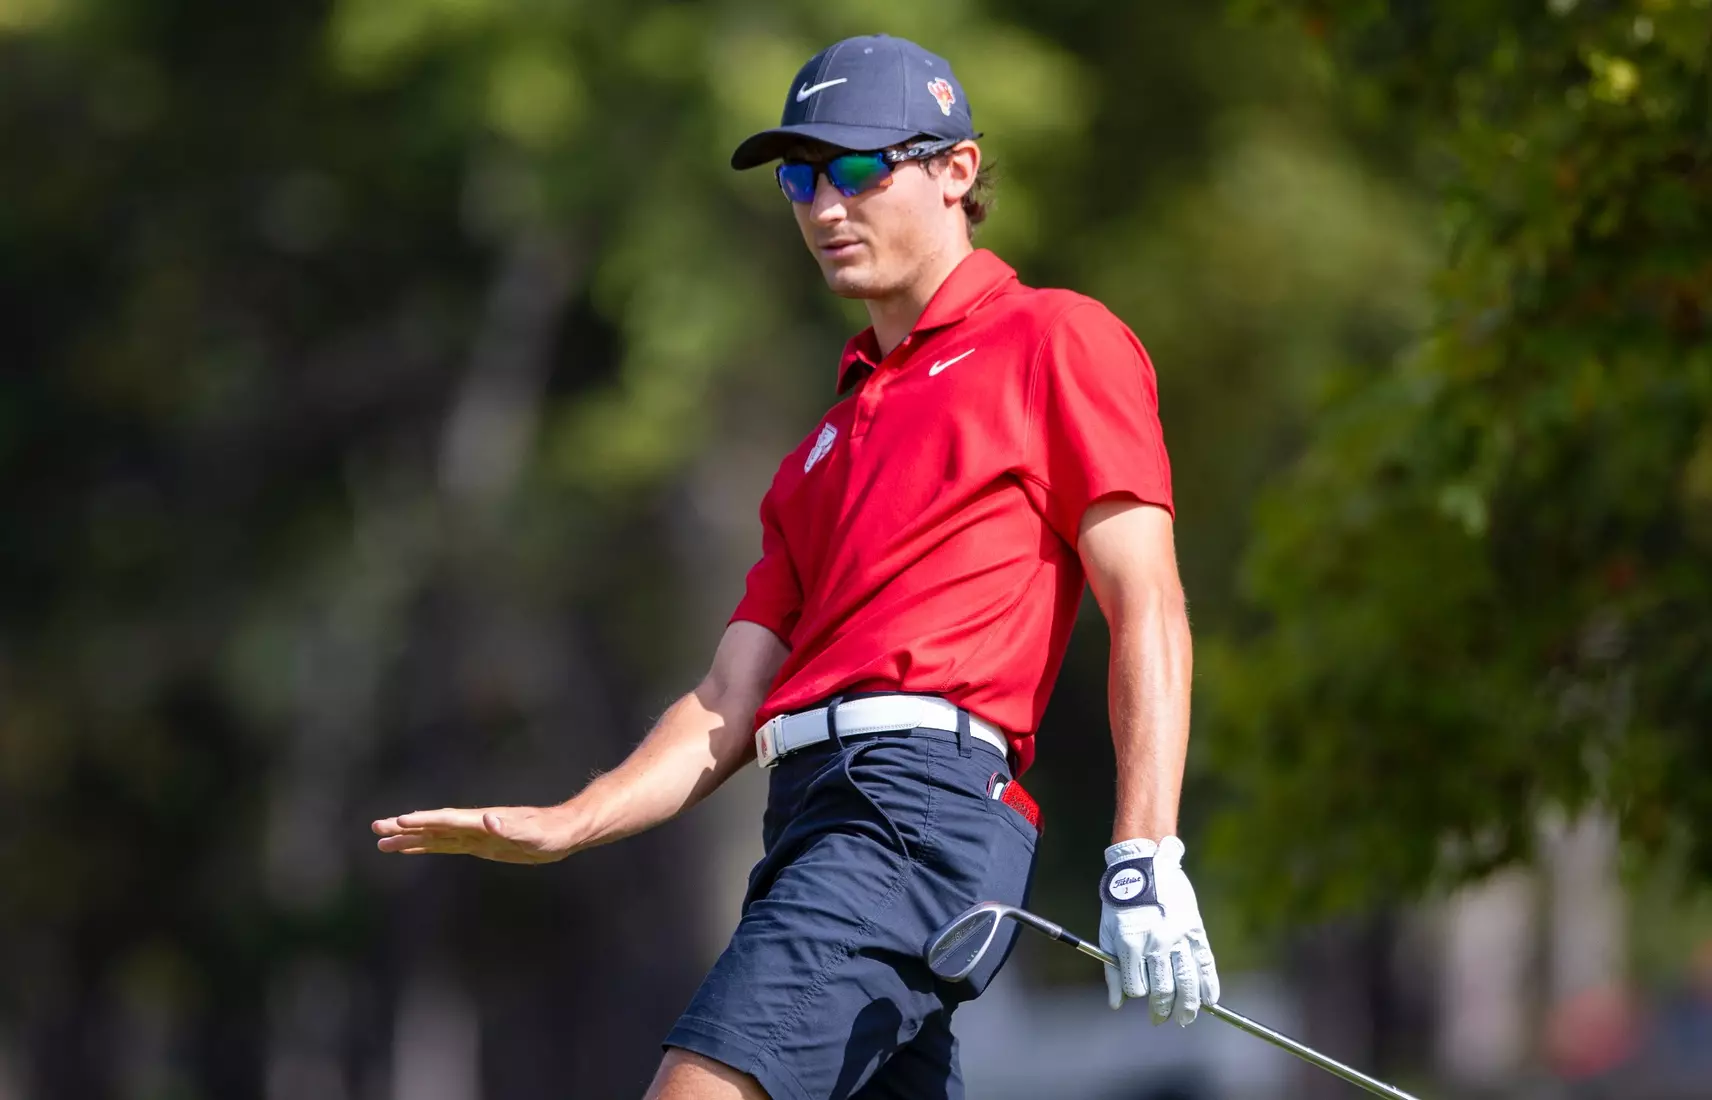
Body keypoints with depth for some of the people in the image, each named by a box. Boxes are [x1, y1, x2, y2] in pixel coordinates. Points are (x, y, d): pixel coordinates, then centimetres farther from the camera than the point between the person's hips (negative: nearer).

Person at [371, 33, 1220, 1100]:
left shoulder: (1054, 342, 9)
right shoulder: (827, 450, 31)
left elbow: (1148, 608, -2)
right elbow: (729, 709, 21)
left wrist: (1146, 861, -14)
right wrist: (566, 824, 3)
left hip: (925, 801, -8)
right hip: (813, 812, 8)